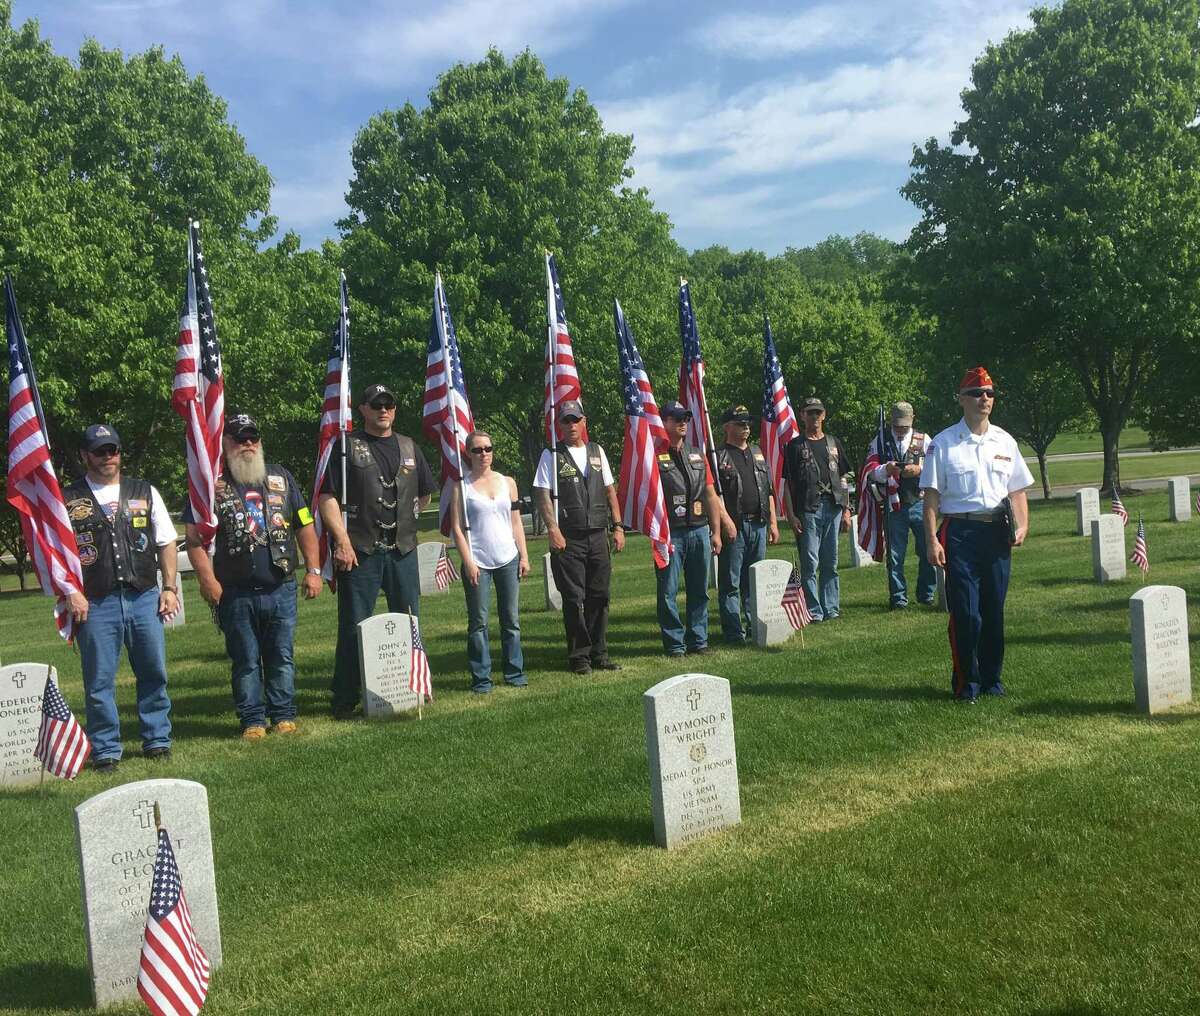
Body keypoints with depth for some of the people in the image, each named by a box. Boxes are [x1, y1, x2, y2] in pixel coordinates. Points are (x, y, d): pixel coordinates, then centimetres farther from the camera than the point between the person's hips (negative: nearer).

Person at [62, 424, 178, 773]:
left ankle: (157, 741, 20)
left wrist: (169, 588, 5)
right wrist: (71, 594, -9)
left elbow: (166, 543, 13)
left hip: (144, 598, 2)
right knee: (99, 682, 2)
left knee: (154, 673, 7)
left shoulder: (145, 493, 12)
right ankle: (106, 751, 12)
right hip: (96, 604, -2)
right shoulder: (67, 501, 4)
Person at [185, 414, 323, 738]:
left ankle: (284, 716, 19)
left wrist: (313, 570, 6)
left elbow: (304, 526, 13)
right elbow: (194, 536, -2)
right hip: (236, 593, -2)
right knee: (246, 661, 5)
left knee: (282, 656, 8)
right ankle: (252, 720, 15)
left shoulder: (280, 477, 12)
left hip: (281, 588, 2)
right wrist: (207, 580, -11)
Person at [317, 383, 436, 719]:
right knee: (354, 625, -1)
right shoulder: (347, 446, 0)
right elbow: (328, 497, -6)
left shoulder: (409, 448, 14)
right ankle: (344, 700, 7)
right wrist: (342, 540, -14)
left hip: (403, 550, 5)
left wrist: (404, 519, 14)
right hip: (359, 551, -4)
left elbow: (424, 495, 25)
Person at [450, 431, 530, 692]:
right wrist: (468, 562, -10)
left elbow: (516, 522, 13)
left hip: (508, 559, 3)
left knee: (511, 619, 6)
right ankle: (481, 678, 6)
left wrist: (524, 556, 6)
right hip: (478, 562, -3)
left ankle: (514, 673, 14)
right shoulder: (461, 485, 1)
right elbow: (457, 527, -3)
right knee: (478, 622, -1)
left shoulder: (507, 482, 11)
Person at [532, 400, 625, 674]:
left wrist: (618, 527, 10)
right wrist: (553, 530, -15)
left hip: (598, 535, 4)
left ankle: (599, 654, 16)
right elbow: (542, 494, -6)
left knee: (599, 596, 6)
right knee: (574, 599, 0)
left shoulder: (597, 451, 13)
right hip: (568, 538, -4)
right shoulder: (552, 455, 0)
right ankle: (579, 656, 10)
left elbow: (610, 490, 16)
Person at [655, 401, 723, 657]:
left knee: (699, 590, 9)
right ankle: (674, 643, 7)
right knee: (668, 592, -2)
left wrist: (716, 533, 11)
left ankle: (699, 640, 18)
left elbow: (711, 495, 16)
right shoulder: (654, 455, -1)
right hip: (670, 534, -5)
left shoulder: (698, 455, 16)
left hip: (700, 532, 5)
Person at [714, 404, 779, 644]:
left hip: (758, 524, 6)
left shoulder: (757, 452, 17)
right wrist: (726, 520, -19)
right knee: (730, 582, -2)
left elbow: (768, 489, 18)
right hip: (733, 526, -6)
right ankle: (733, 631, 1)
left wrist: (772, 521, 13)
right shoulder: (718, 456, -3)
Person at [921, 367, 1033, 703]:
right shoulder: (943, 444, -1)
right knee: (965, 613, -6)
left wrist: (1022, 525, 0)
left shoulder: (1005, 442, 12)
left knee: (994, 611, 9)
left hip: (997, 531, 4)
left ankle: (991, 680, 22)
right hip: (959, 532, -4)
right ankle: (966, 684, 7)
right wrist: (931, 540, -10)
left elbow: (1017, 490, 16)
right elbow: (931, 495, -3)